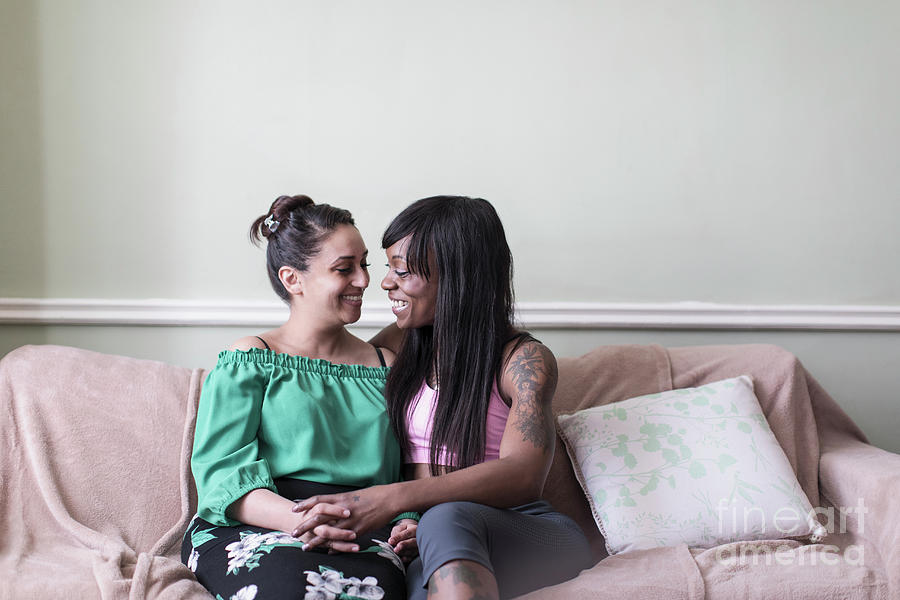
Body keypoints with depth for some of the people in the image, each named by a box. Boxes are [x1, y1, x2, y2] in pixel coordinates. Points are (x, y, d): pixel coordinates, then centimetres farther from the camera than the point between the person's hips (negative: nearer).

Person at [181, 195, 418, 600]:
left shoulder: (385, 366, 22)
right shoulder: (249, 360, 10)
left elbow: (405, 476, 21)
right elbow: (221, 470, -3)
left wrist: (408, 524, -4)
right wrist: (297, 518, -23)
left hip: (363, 535, 0)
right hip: (249, 530, 0)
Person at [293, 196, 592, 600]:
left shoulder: (524, 360, -2)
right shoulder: (393, 347, 14)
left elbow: (524, 476, -19)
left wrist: (392, 499, -31)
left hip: (530, 533, -1)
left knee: (447, 520, -36)